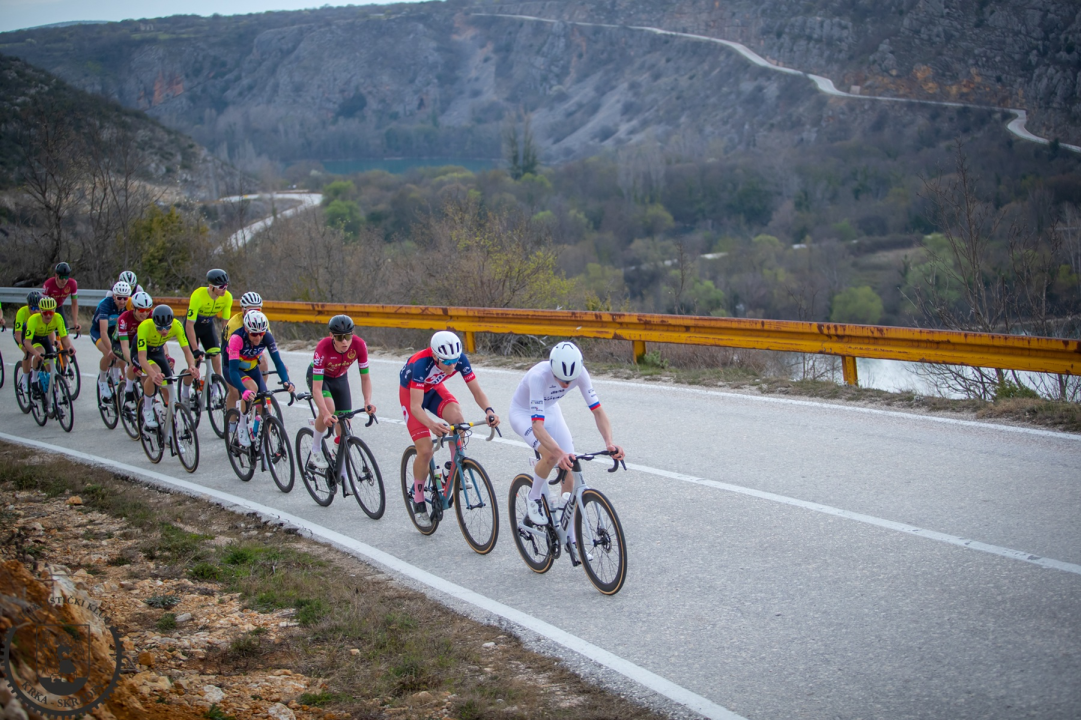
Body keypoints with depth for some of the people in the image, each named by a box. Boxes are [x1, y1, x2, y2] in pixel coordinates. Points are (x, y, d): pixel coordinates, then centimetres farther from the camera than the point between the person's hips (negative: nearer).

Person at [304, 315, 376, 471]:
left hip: (340, 378, 3)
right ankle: (316, 448, -10)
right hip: (318, 376, -3)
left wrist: (367, 402, -37)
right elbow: (317, 388, -39)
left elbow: (365, 378, -21)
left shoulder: (359, 345, -31)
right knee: (328, 407, -33)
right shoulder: (323, 348, -38)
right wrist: (325, 414, -52)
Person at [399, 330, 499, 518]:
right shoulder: (421, 363, -40)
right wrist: (432, 425, -63)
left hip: (434, 389, 4)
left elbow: (476, 391, -23)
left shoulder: (460, 359, -28)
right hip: (410, 392, -4)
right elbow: (416, 406, -43)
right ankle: (418, 500, 7)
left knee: (458, 418, -30)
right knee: (425, 451, -15)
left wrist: (488, 410, -44)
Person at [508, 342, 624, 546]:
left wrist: (609, 442, -42)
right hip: (523, 413, -5)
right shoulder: (538, 376, -40)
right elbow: (537, 426, -46)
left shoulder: (580, 372, -27)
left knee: (570, 472, -6)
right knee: (551, 455, -33)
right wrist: (560, 453, -60)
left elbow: (597, 410, -25)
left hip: (550, 410, 5)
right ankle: (534, 498, -3)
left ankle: (571, 537, 6)